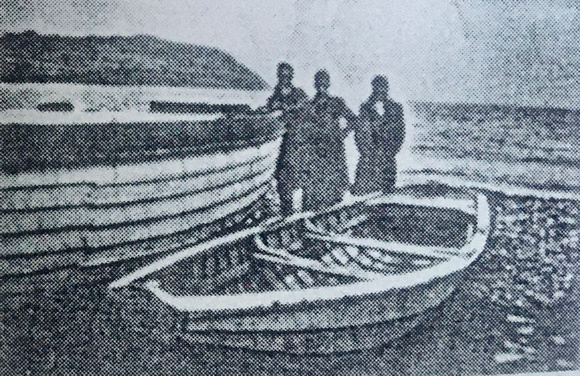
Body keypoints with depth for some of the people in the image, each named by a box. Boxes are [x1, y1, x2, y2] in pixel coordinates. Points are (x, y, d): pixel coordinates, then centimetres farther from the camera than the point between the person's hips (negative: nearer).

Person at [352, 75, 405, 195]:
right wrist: (367, 153, -5)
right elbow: (359, 133, 4)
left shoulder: (395, 108, 9)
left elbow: (400, 132, 8)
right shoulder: (366, 107, 7)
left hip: (388, 157, 1)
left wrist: (390, 152, -2)